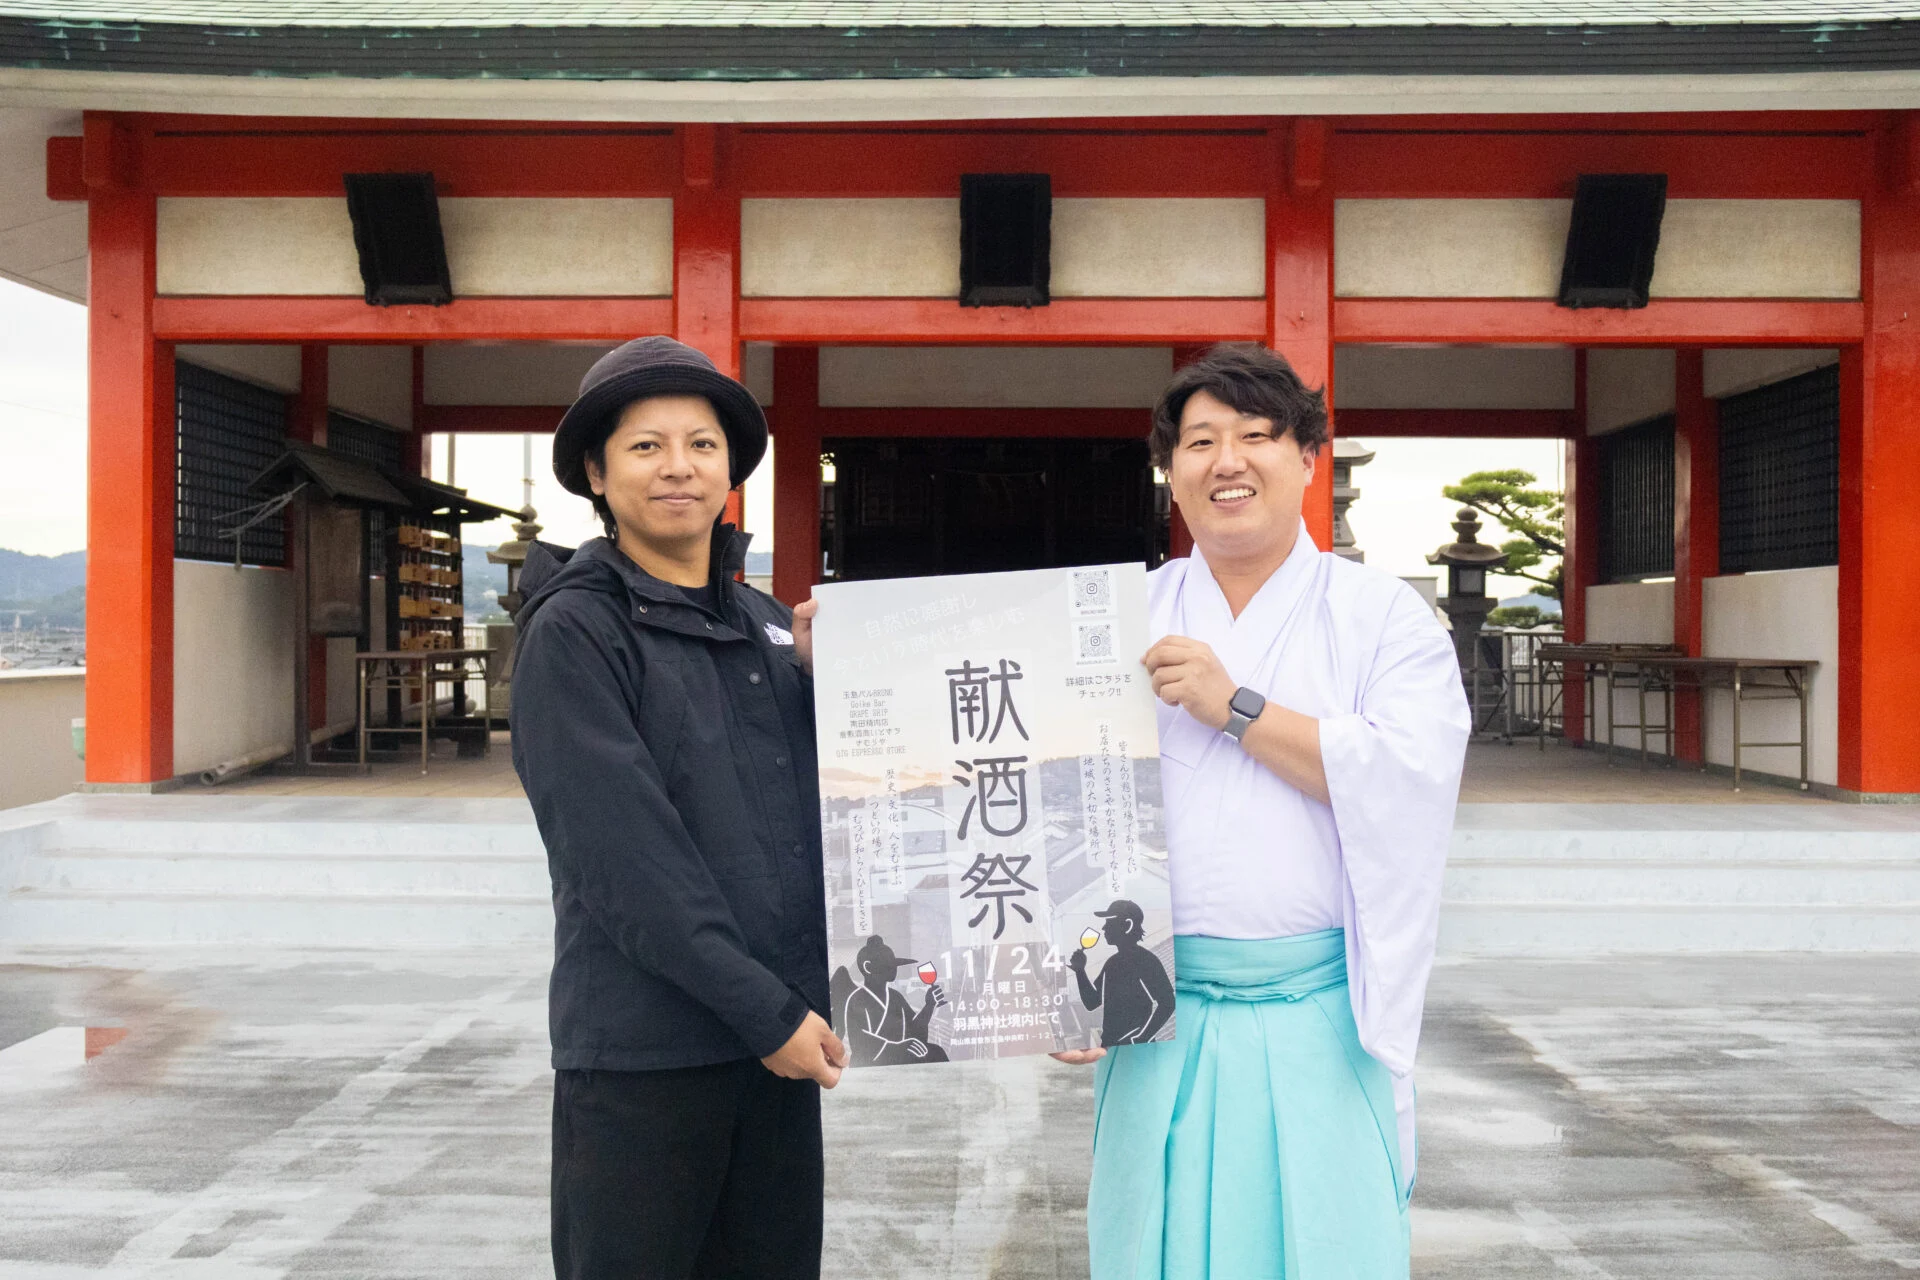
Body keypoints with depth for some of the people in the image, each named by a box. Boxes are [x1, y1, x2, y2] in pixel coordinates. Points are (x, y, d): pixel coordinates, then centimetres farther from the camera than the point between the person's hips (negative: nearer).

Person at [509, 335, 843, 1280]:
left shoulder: (767, 625, 11)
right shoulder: (573, 632, -7)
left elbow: (817, 804, 12)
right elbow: (626, 853, -15)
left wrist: (822, 678, -3)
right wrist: (765, 1011, -15)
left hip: (781, 1036, 6)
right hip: (642, 1050, -5)